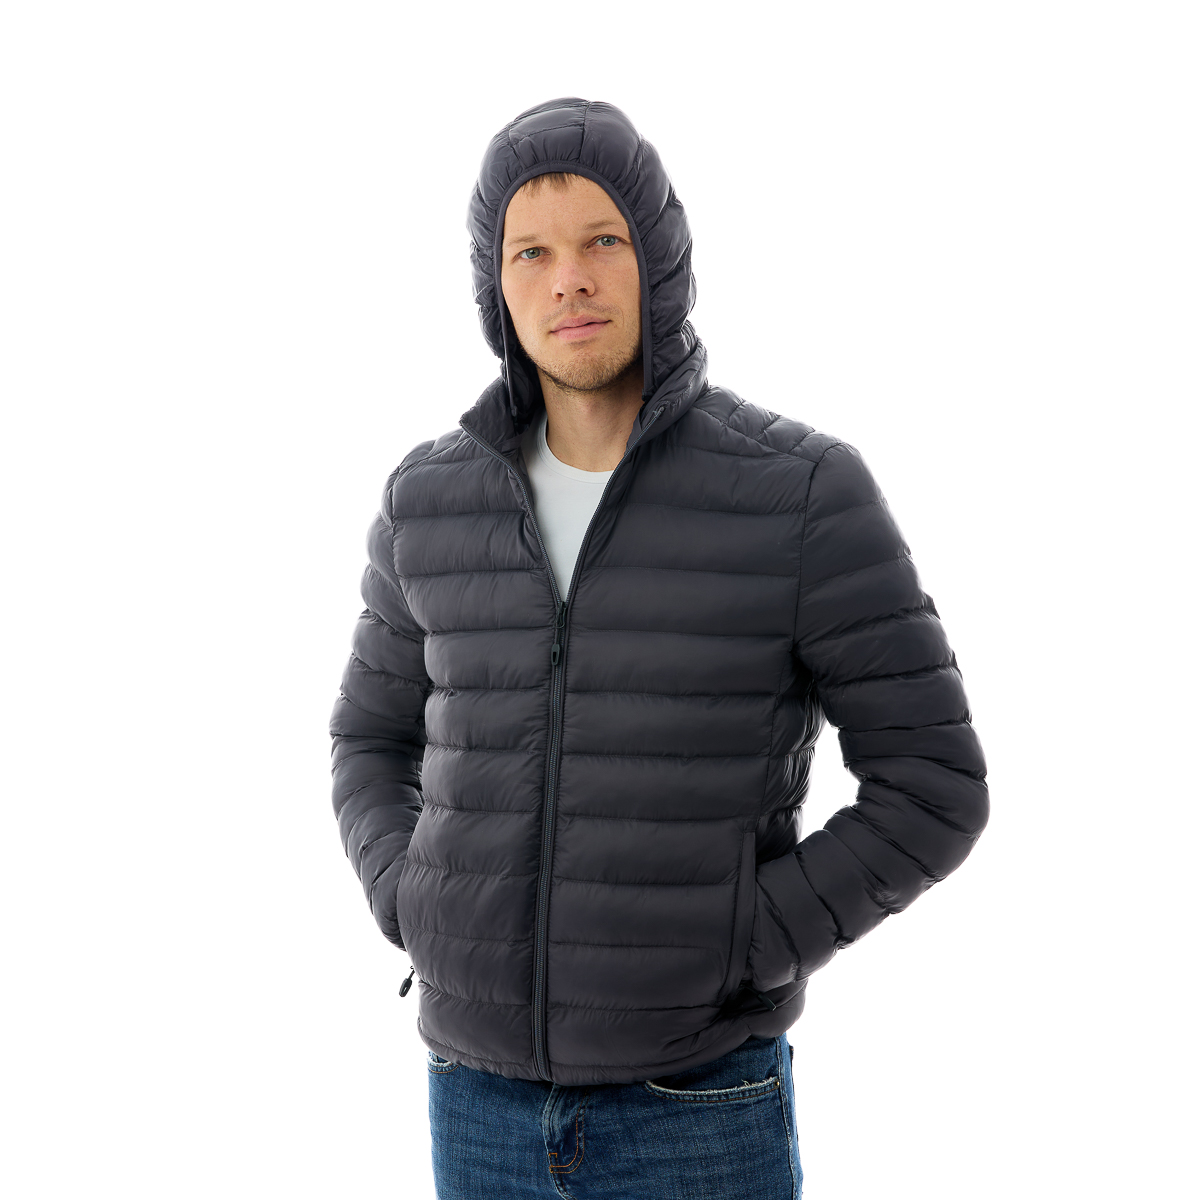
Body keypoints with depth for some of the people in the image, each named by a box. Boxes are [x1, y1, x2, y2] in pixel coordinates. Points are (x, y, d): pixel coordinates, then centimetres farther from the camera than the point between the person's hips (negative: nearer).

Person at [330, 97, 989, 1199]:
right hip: (487, 1101, 4)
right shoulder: (437, 501, -2)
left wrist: (723, 961, -16)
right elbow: (376, 748, 13)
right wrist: (423, 919, -6)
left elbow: (934, 790, -10)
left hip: (700, 1108, -3)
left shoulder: (806, 493, -14)